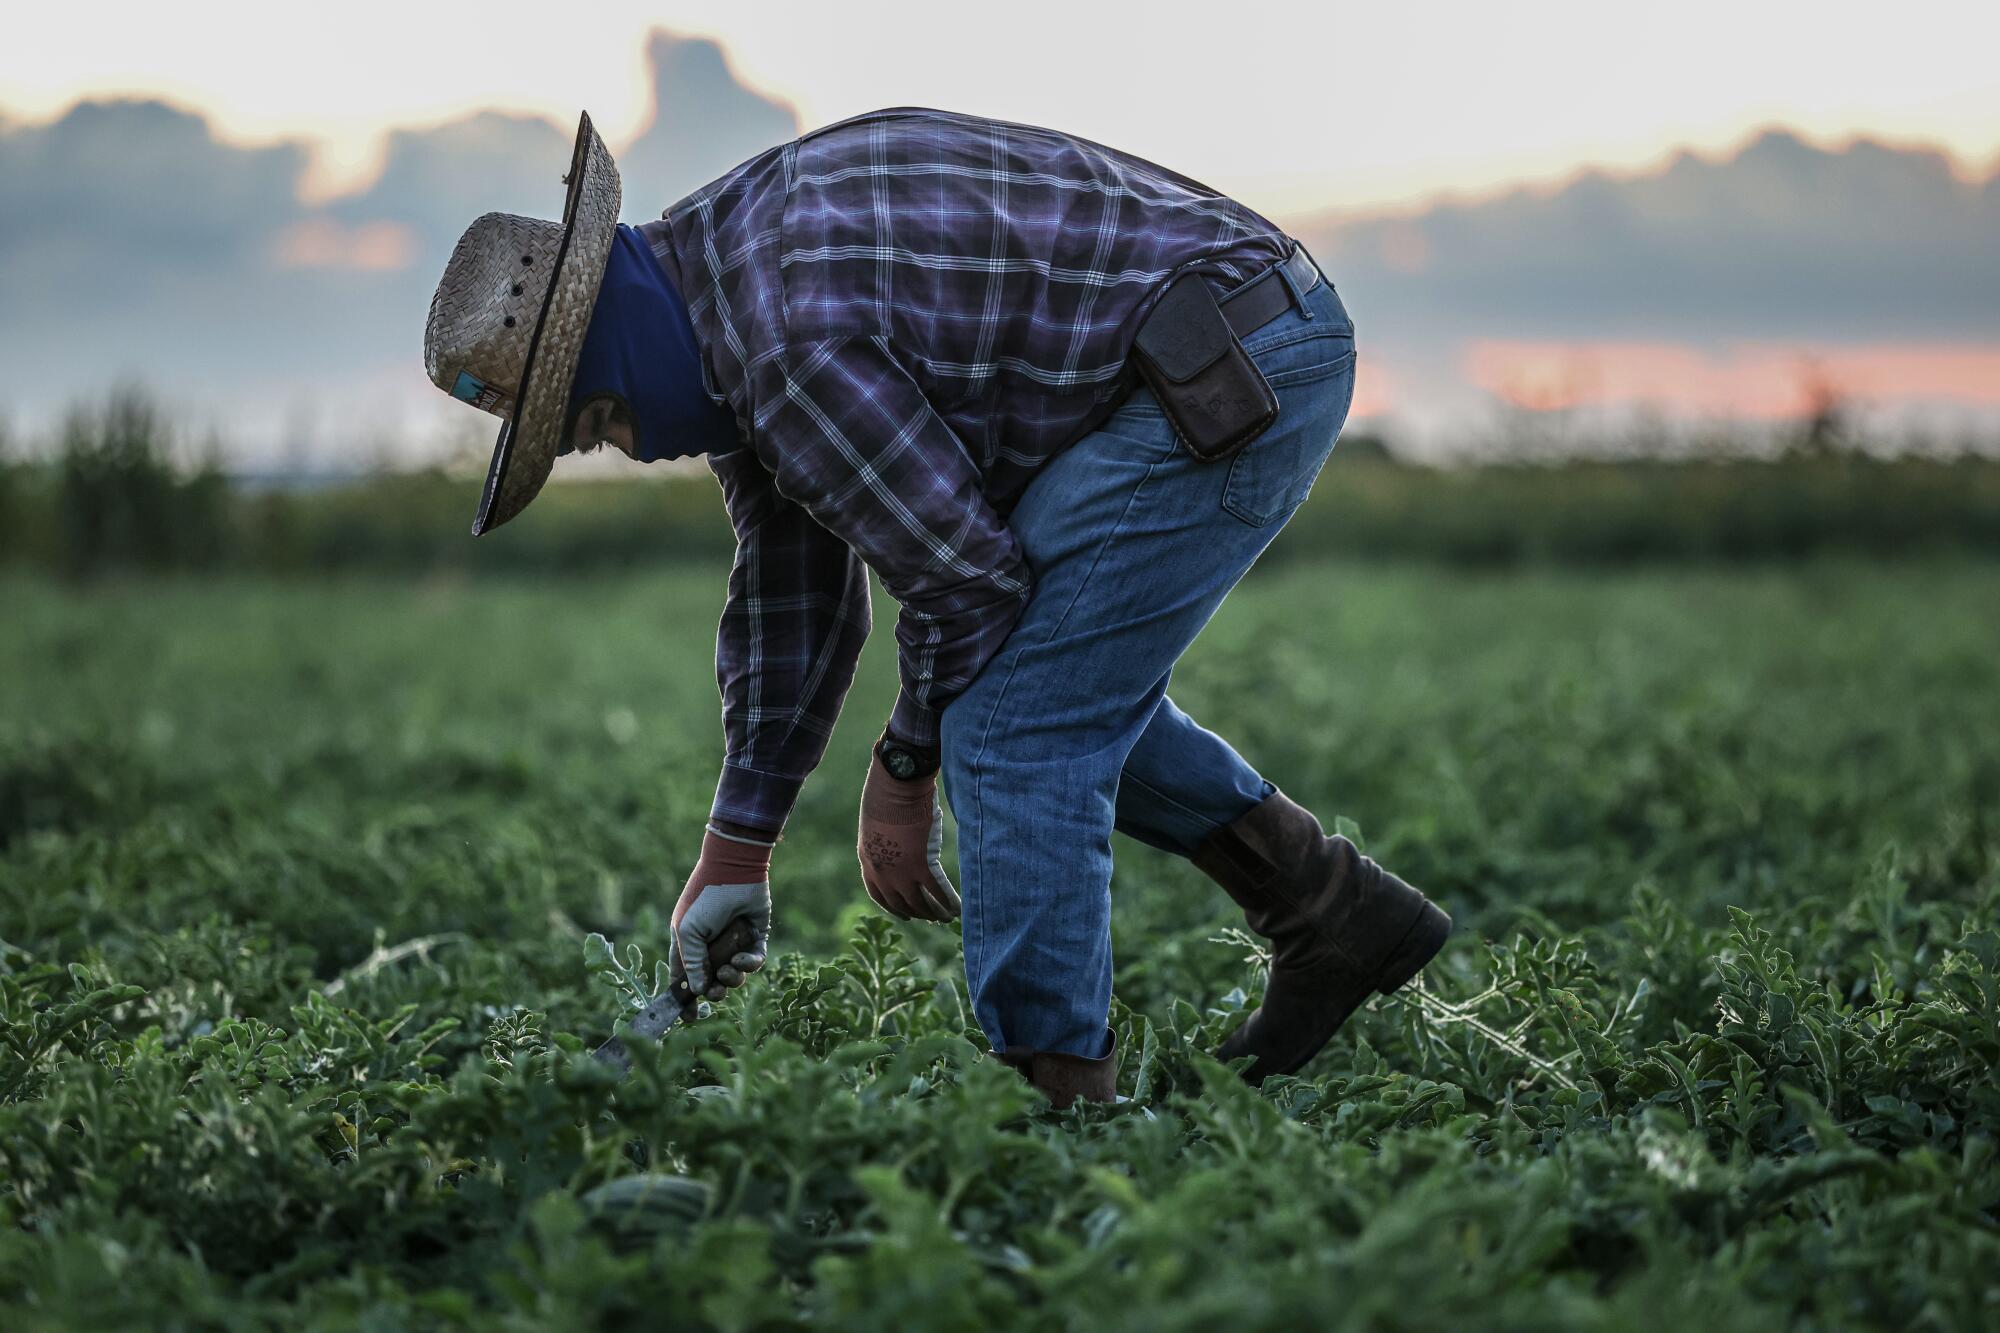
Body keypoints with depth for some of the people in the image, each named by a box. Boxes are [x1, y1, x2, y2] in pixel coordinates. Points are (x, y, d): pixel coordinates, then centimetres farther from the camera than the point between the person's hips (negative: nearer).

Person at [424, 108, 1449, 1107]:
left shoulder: (790, 337, -23)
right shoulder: (725, 277, 11)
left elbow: (964, 572, -16)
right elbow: (790, 590, 16)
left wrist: (905, 767, 2)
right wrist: (736, 846, 17)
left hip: (1227, 377, -11)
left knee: (1015, 723, -9)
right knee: (1074, 685, 21)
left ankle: (1049, 1091, -4)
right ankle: (1336, 911, 26)